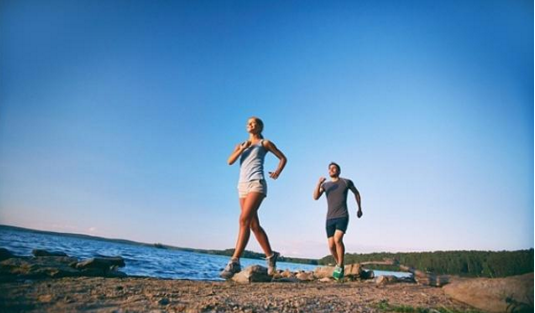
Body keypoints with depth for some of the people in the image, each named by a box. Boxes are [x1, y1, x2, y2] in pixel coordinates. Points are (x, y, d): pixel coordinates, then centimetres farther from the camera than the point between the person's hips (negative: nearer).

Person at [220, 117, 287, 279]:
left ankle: (234, 261, -24)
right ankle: (270, 255, 21)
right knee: (254, 225, 7)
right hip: (242, 186, 6)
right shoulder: (241, 145, 23)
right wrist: (243, 148, -3)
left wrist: (277, 172, 2)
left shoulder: (265, 143, 12)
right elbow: (230, 161, 7)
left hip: (257, 184, -6)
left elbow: (283, 158, 15)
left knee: (244, 220, -21)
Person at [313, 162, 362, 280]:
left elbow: (356, 193, 22)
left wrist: (359, 208, 25)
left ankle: (340, 266, -8)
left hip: (342, 217, -3)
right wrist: (319, 183, -20)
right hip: (330, 219, 4)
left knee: (338, 239, -26)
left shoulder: (346, 182, 5)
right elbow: (315, 197, -5)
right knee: (331, 246, -2)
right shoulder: (325, 185, 11)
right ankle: (339, 265, 25)